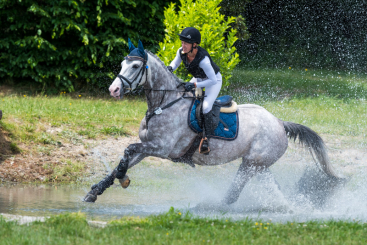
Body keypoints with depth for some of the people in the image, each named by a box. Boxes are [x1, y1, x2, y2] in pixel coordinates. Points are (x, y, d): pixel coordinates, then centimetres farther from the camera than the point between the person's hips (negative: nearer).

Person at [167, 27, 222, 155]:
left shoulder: (203, 59, -40)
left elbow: (213, 80, -36)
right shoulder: (181, 52, -21)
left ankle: (206, 138, -11)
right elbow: (176, 62, 1)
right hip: (198, 78, 7)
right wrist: (170, 68, -22)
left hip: (213, 80, -7)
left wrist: (194, 85, -40)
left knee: (206, 107, -24)